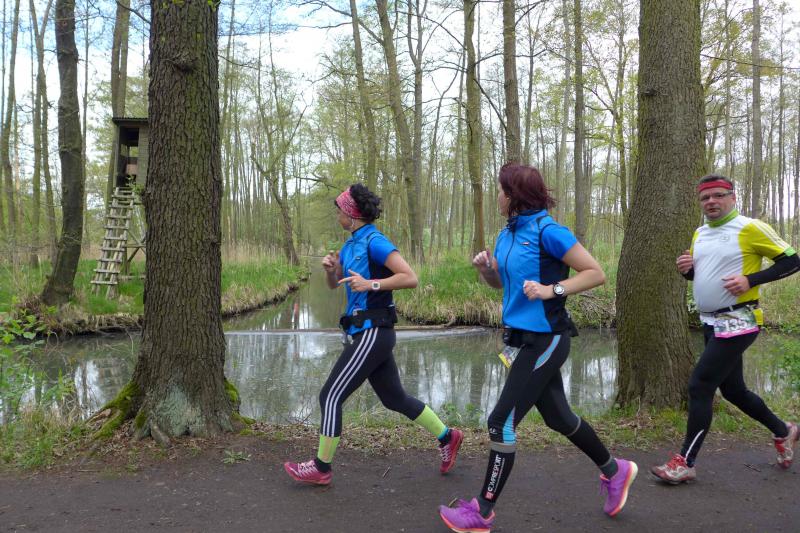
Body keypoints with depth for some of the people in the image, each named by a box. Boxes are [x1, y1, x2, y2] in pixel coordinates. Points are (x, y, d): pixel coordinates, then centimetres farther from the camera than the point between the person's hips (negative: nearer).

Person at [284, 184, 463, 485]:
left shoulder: (375, 242, -13)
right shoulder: (351, 245, 14)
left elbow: (410, 278, -19)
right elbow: (333, 284, 21)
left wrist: (371, 284, -24)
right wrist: (330, 268, 1)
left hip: (373, 333, -10)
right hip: (365, 333, 10)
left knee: (330, 396, -3)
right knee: (394, 398, 17)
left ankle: (321, 468, 10)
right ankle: (447, 438, 30)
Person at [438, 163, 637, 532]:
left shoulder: (547, 231, -17)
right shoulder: (507, 234, 7)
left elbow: (596, 273, -14)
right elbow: (502, 283, 20)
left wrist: (552, 290, -24)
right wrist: (485, 268, -1)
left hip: (544, 340, -9)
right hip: (522, 337, 9)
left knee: (502, 422, -5)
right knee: (558, 417, 19)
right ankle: (614, 470, 41)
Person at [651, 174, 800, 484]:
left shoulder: (750, 228, -11)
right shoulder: (699, 234, 11)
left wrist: (751, 279, -20)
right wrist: (686, 268, -1)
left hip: (737, 324, -8)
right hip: (711, 324, 8)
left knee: (700, 386, -11)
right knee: (732, 390, 17)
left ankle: (685, 463, -1)